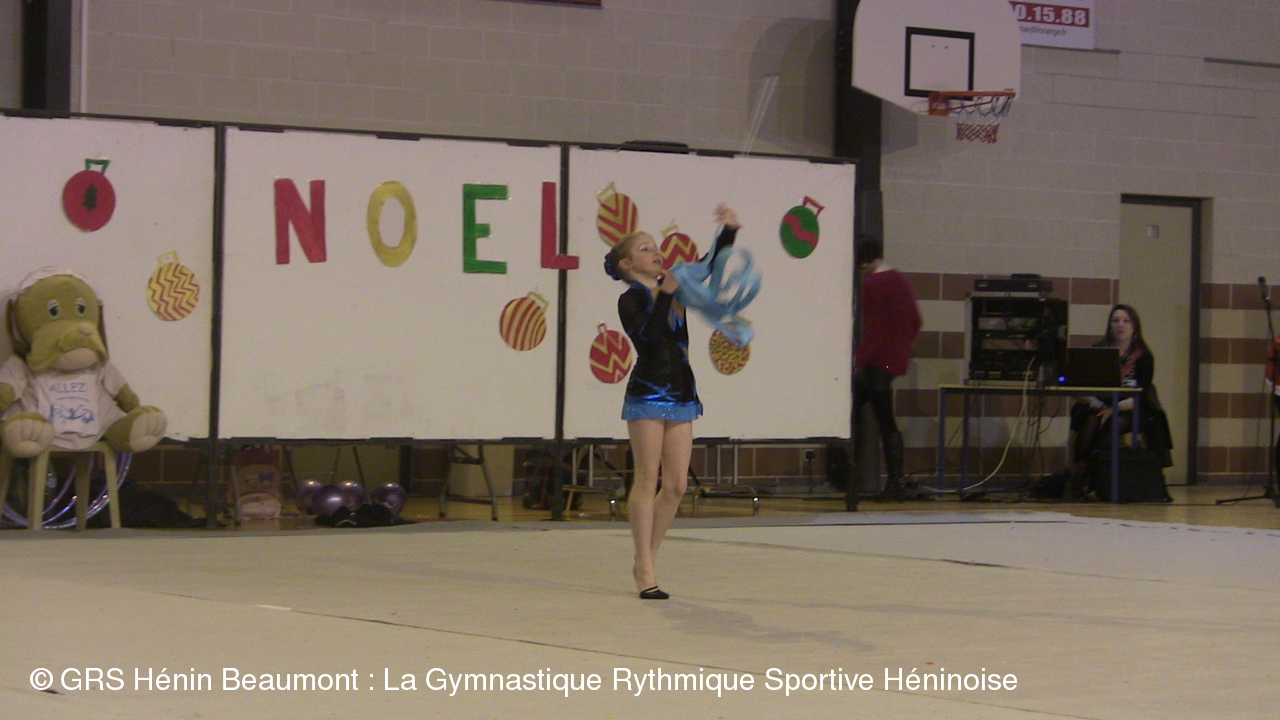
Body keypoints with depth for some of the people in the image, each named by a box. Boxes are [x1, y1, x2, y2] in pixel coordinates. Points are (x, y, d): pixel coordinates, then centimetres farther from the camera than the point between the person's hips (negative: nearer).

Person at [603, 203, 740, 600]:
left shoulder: (674, 288, 13)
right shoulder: (630, 301, -6)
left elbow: (710, 266, 14)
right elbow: (648, 334, -23)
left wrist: (729, 230, 1)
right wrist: (665, 295, -25)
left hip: (680, 395, 7)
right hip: (647, 395, -7)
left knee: (676, 485, 5)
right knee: (647, 478, -6)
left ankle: (645, 559, 15)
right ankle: (645, 568, -3)